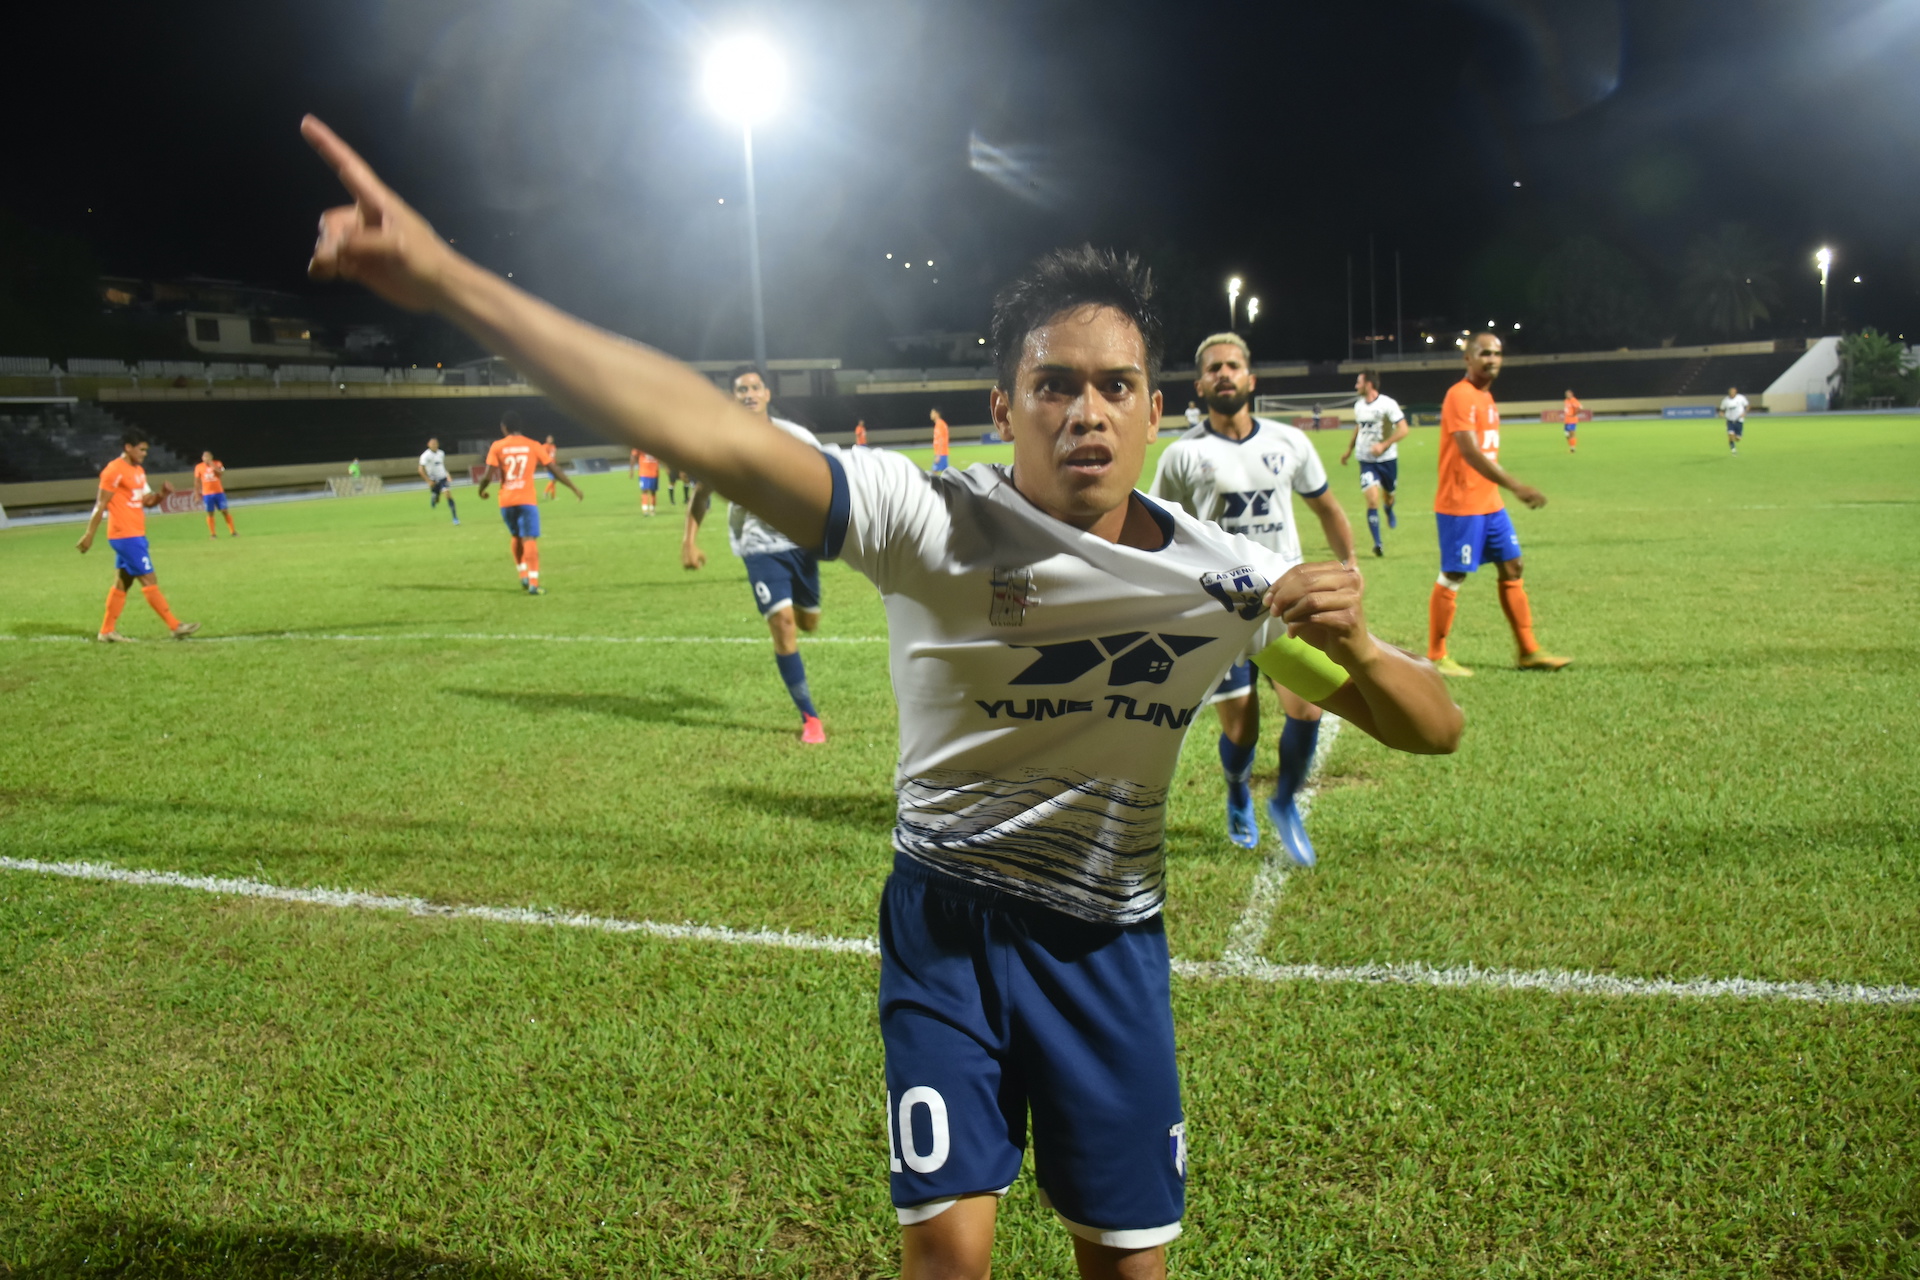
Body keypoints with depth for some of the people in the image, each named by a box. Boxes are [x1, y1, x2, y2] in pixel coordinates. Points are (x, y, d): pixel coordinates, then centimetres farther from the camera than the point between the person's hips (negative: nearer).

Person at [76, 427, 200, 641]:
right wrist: (89, 535, -11)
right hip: (125, 535, -9)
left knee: (122, 582, 12)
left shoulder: (138, 471, 14)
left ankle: (107, 631, 17)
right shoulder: (114, 470, -13)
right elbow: (101, 505, -13)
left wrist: (162, 494, -2)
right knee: (149, 579, -8)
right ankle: (175, 626, -8)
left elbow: (147, 501, 19)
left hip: (135, 535, 9)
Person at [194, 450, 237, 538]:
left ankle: (233, 532, 5)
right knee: (210, 513, 1)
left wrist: (212, 464, -19)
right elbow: (197, 481, 7)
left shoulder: (217, 464, 1)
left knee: (225, 511, -1)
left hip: (219, 492, 0)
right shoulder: (199, 467, 2)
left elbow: (221, 473, -18)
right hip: (207, 494, 0)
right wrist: (198, 494, 4)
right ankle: (212, 534, 6)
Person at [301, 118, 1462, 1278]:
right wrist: (448, 279, -42)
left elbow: (1435, 728, -5)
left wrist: (1355, 644, -29)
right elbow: (716, 434, -33)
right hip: (948, 920, -2)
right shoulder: (935, 525, -20)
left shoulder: (1229, 580, -11)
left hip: (1111, 941, 3)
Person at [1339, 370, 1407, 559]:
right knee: (1372, 499, -14)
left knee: (1388, 495, 17)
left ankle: (1390, 513, 56)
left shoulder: (1388, 404, -13)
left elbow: (1403, 430, -15)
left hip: (1387, 459, -2)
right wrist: (1349, 450, 24)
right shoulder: (1358, 406, 4)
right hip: (1366, 460, 2)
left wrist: (1384, 445, -25)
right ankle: (1377, 543, -13)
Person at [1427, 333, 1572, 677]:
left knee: (1511, 568, 10)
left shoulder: (1486, 397, 14)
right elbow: (1470, 453, -25)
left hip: (1490, 502, 9)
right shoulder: (1461, 396, -15)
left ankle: (1528, 652, 17)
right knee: (1452, 577, -3)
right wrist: (1516, 486, -30)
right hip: (1460, 505, -9)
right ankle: (1435, 658, 7)